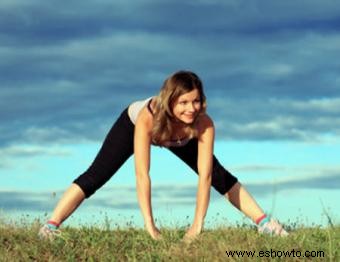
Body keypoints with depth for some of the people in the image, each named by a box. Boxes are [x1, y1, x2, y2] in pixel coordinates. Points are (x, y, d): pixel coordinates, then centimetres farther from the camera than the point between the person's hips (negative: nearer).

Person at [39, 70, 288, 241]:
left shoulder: (204, 124, -40)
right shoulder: (147, 117, -47)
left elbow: (205, 175, -38)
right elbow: (142, 175, -47)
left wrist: (198, 224, -43)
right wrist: (150, 225, -48)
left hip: (181, 137, 2)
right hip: (131, 123, -2)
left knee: (219, 175, -1)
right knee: (95, 177, -12)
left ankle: (265, 223, 9)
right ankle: (50, 227, -9)